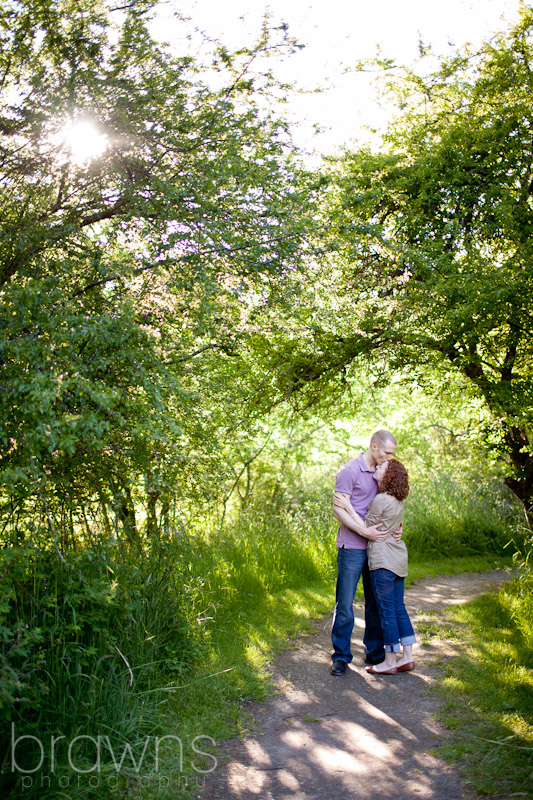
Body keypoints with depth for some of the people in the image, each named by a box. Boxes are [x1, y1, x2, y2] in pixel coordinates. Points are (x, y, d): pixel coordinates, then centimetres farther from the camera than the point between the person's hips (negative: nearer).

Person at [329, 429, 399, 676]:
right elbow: (338, 509, -12)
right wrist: (364, 531, -19)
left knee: (376, 603, 13)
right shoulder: (350, 471, -10)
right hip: (352, 547, -7)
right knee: (345, 604, 0)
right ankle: (341, 656, 12)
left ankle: (375, 652, 26)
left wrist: (396, 526, 2)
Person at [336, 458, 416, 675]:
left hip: (383, 560, -9)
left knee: (387, 610, -1)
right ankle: (407, 658, 17)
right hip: (398, 558, 9)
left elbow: (366, 528, -11)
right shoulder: (398, 501, 10)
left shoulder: (381, 500, -16)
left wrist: (348, 508, -8)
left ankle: (390, 662, 8)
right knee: (398, 607, 13)